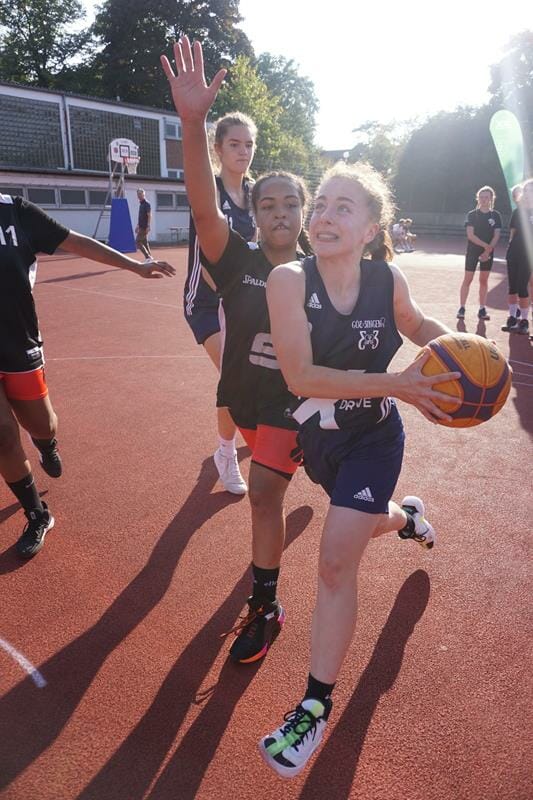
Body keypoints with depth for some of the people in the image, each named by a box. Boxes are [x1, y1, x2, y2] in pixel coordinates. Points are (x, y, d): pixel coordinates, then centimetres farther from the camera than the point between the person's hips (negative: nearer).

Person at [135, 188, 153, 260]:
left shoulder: (146, 204, -11)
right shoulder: (141, 204, 17)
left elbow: (149, 216, -18)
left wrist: (148, 227, -25)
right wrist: (138, 226, 23)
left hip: (144, 227, -9)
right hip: (141, 227, 9)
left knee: (138, 242, -11)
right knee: (144, 242, 10)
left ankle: (148, 257, -12)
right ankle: (149, 257, 14)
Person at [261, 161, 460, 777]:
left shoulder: (387, 279, -14)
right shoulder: (289, 280, -22)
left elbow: (415, 323, 8)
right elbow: (299, 375, -31)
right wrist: (397, 384, -38)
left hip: (374, 438, -1)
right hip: (318, 437, 2)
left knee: (336, 561, -8)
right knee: (366, 524, 27)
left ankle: (316, 705, 11)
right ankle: (405, 514, 67)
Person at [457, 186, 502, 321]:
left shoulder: (495, 216, 2)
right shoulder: (472, 214, -3)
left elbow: (496, 236, -3)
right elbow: (470, 235, -13)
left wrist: (488, 251, -16)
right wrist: (485, 245, -20)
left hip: (488, 252, 2)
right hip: (473, 251, -2)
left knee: (484, 280, 6)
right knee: (467, 279, -2)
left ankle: (482, 309, 10)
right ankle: (462, 308, 2)